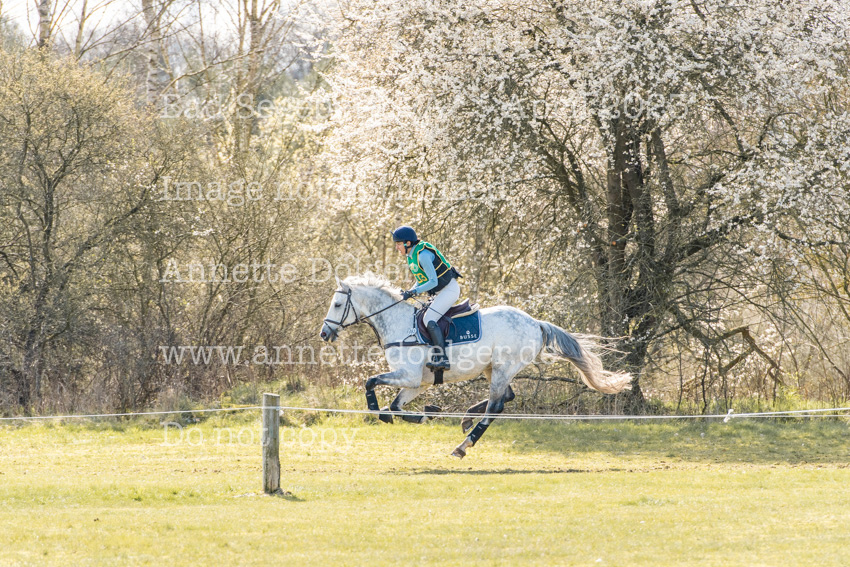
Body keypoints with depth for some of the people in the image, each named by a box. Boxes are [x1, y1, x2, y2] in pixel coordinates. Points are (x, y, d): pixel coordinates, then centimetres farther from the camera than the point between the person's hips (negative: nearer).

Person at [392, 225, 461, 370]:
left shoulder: (423, 255, -21)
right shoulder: (411, 256, 9)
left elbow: (433, 281, -24)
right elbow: (421, 281, 16)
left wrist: (414, 292, -30)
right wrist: (409, 292, 0)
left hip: (449, 289, -10)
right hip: (439, 293, 10)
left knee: (429, 319, -23)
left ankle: (442, 358, -27)